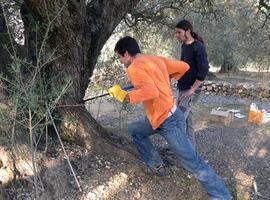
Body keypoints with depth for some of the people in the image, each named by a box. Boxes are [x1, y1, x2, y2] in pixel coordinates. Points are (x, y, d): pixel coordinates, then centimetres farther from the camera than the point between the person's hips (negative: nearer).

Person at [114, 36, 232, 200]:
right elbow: (184, 67, 11)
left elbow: (151, 91, -31)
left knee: (194, 164, -1)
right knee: (134, 130, 23)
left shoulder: (134, 67, -16)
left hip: (169, 122, -9)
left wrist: (129, 96, -16)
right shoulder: (157, 59, 10)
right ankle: (156, 165, 28)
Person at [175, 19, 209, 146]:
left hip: (192, 89, -9)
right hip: (183, 88, 9)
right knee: (186, 115, 14)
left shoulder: (198, 47, -15)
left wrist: (192, 89, -21)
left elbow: (203, 71, -21)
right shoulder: (184, 45, 10)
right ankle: (191, 144, 27)